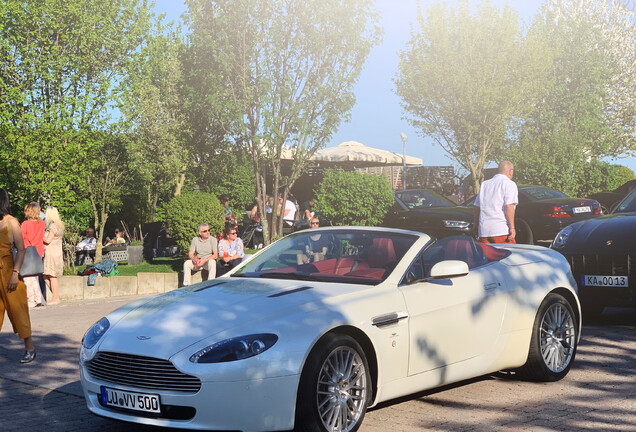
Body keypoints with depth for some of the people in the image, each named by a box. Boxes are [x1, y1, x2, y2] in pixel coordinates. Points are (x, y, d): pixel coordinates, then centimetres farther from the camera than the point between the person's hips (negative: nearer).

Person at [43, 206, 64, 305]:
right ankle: (56, 295, 12)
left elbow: (48, 240, -15)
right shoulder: (58, 225, 16)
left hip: (53, 254, -9)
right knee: (46, 276, 11)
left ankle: (55, 298, -3)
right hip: (49, 254, 9)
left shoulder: (53, 226, -12)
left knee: (52, 276, -6)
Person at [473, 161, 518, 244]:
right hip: (501, 230, -6)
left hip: (483, 230, 6)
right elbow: (509, 206, -12)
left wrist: (476, 225, 29)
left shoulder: (484, 184, 19)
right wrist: (512, 228, -13)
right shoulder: (509, 184, -1)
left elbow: (477, 207, 20)